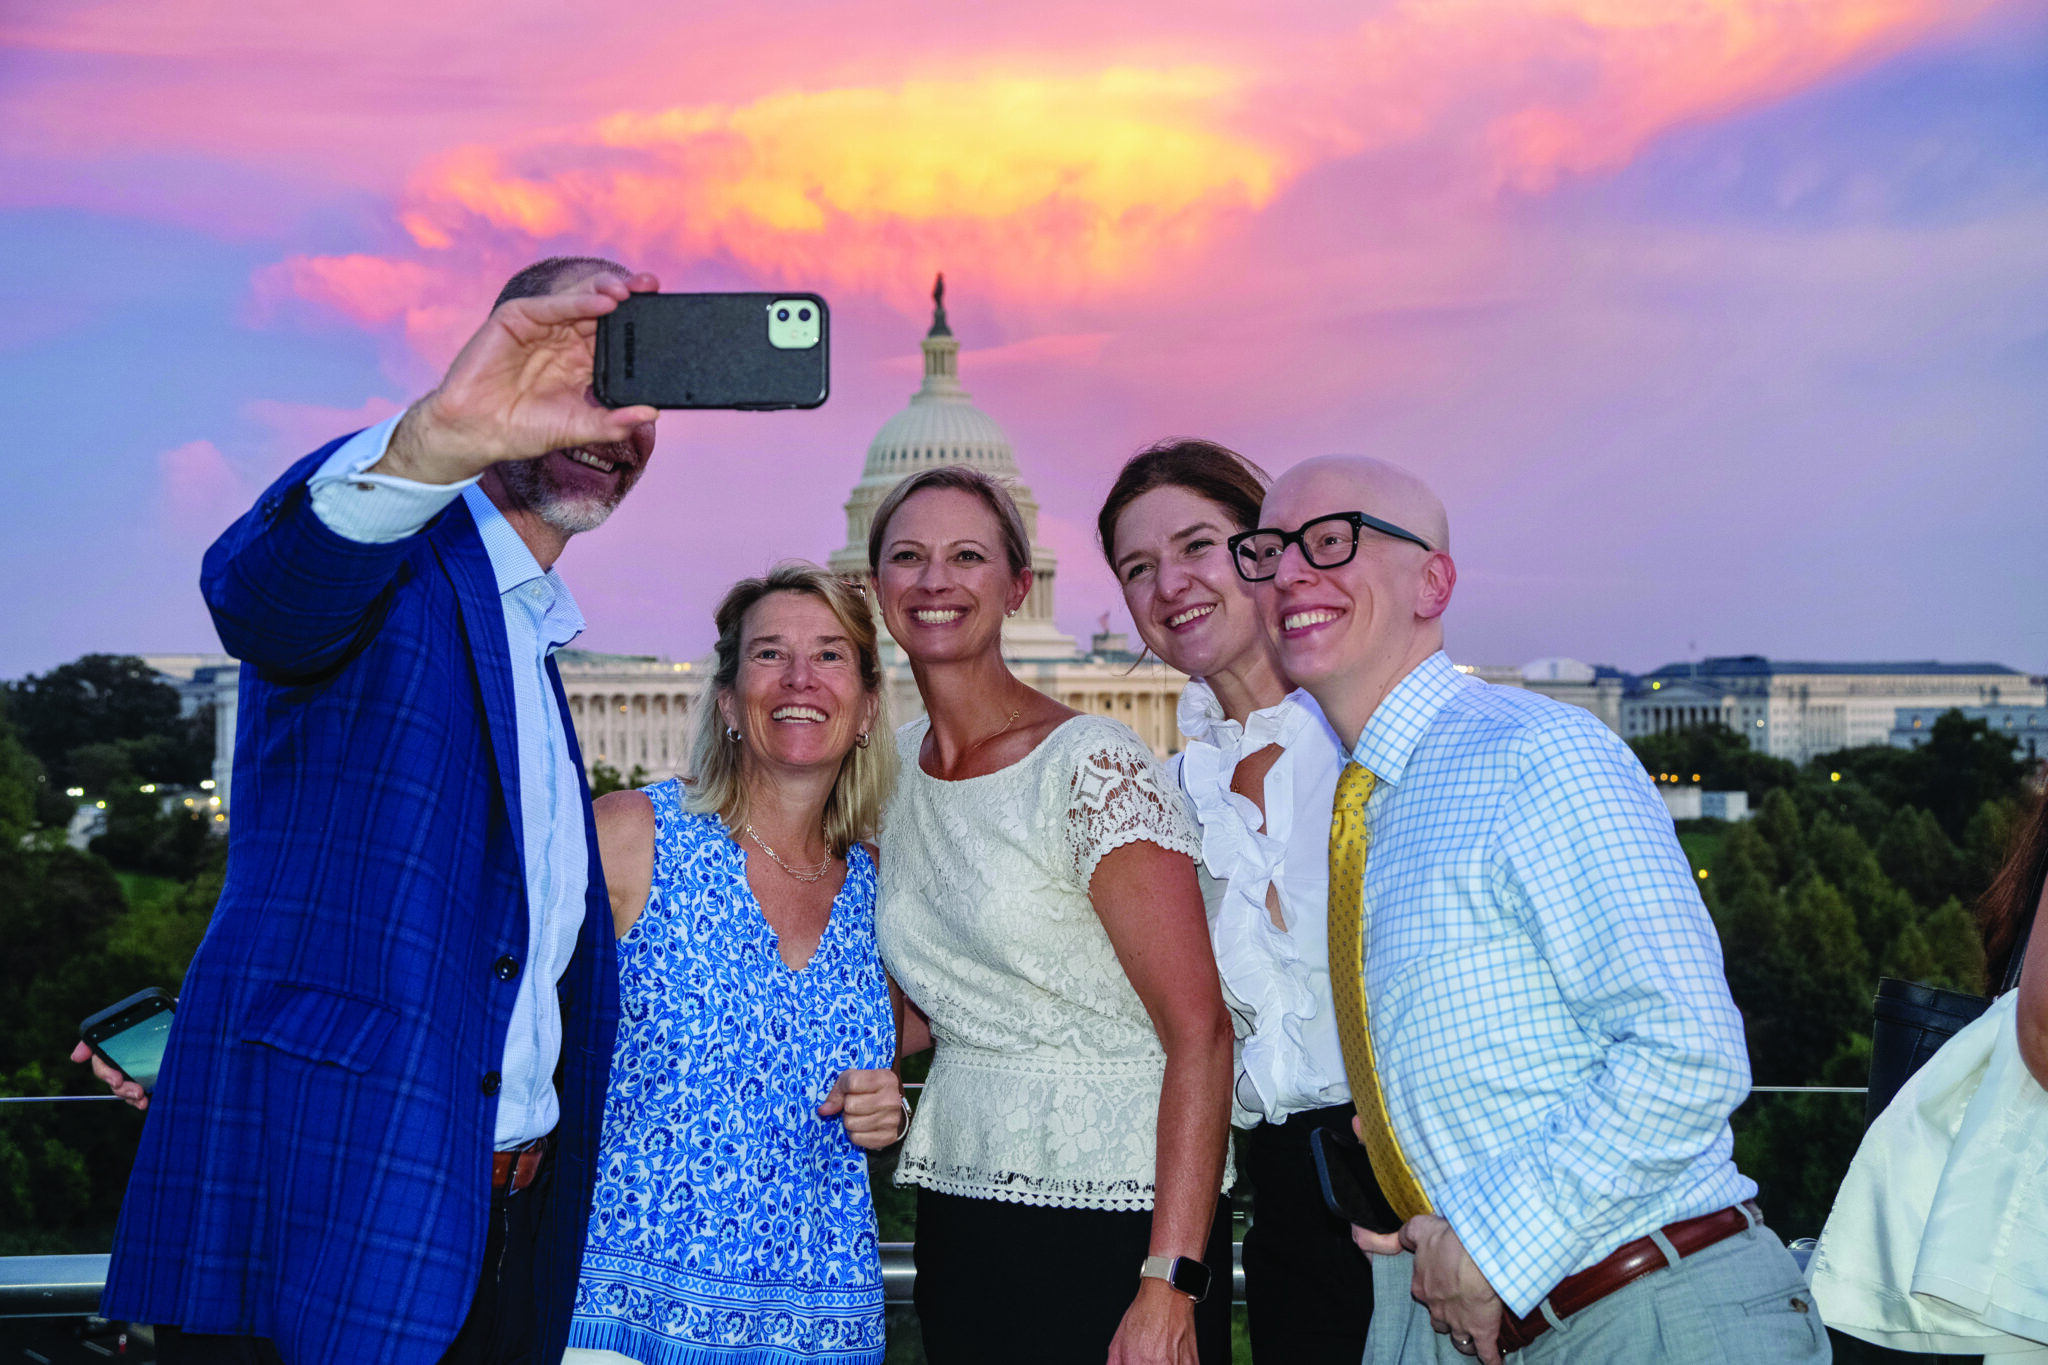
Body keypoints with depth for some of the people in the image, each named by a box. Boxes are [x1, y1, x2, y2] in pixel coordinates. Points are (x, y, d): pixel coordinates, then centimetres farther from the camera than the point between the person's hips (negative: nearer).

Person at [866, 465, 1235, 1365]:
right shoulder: (893, 768, 6)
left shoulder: (1091, 768, -14)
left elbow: (1199, 1035, -18)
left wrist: (1169, 1289, -23)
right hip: (959, 1215, 6)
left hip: (1113, 1219, -6)